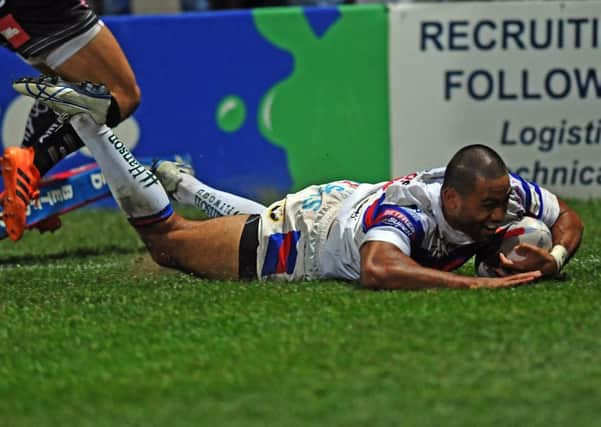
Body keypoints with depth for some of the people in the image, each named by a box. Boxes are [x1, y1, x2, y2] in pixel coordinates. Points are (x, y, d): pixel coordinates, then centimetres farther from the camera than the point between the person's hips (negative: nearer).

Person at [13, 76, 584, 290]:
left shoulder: (503, 190, -25)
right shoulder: (409, 212, -46)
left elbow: (568, 220, -9)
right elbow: (378, 270, -66)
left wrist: (552, 258, -33)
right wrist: (480, 284, -64)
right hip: (291, 238, -7)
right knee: (164, 239, 15)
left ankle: (181, 184, 62)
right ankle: (80, 119, 25)